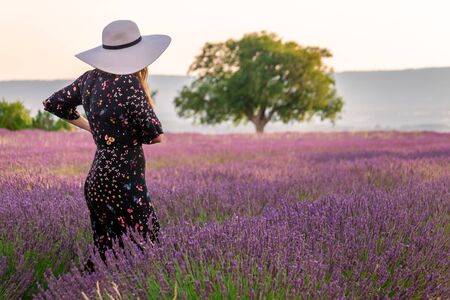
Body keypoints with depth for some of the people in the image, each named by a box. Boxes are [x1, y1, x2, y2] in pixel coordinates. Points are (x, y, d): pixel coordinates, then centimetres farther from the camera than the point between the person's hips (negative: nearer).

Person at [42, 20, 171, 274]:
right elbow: (156, 135, -18)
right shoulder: (129, 84, -18)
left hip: (97, 181, 8)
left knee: (105, 252, 16)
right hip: (124, 186, -8)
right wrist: (135, 135, 4)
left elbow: (54, 103, 19)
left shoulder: (92, 78, 4)